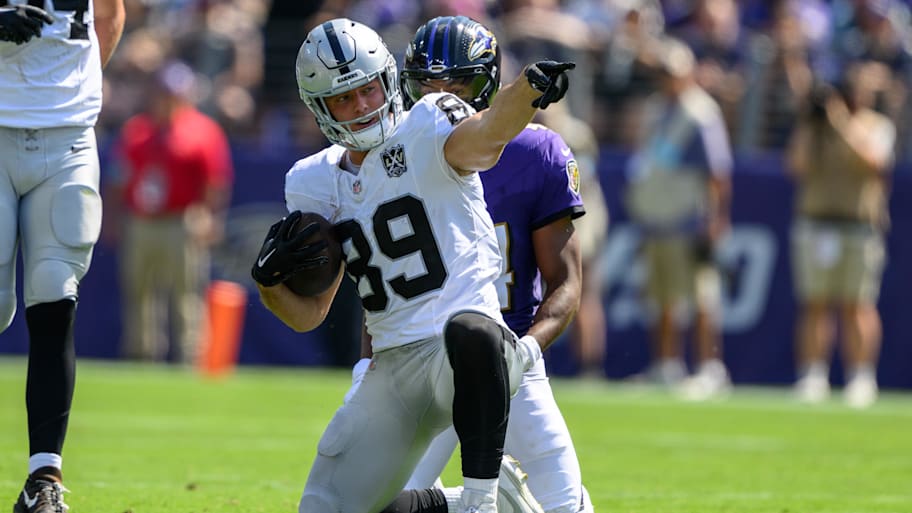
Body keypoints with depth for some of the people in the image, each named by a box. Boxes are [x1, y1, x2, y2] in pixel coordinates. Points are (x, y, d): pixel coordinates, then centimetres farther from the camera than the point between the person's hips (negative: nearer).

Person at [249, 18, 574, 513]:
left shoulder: (425, 132, -5)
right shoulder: (313, 185, 11)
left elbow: (481, 139, -31)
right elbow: (308, 314, 12)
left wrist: (528, 90, -53)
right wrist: (269, 280, -10)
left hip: (468, 360, -6)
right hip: (393, 373, 6)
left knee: (468, 329, -42)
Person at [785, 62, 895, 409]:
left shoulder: (879, 126, 7)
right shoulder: (816, 124, 12)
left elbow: (874, 159, -12)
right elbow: (797, 165, 2)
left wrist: (845, 125, -16)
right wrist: (808, 125, -5)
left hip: (861, 225, -2)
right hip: (815, 221, 2)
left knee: (858, 305, -5)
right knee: (814, 303, -1)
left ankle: (861, 377, 0)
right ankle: (813, 376, 2)